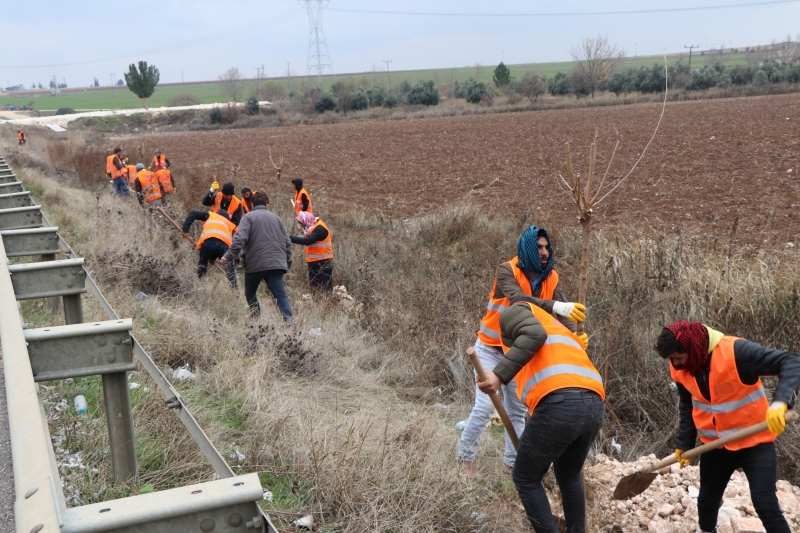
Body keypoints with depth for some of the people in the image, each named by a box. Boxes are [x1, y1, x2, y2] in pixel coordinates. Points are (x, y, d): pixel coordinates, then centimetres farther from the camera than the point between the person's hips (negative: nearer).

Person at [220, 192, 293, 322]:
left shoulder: (248, 217, 2)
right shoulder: (276, 218, 17)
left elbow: (239, 239, -13)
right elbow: (287, 242, 16)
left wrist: (229, 256, -13)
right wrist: (287, 262, 23)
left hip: (255, 263, -3)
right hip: (276, 263, 3)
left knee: (250, 293, 20)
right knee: (280, 295, -5)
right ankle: (288, 321, -21)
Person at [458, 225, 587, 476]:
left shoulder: (551, 278, -6)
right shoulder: (507, 271, -23)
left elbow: (562, 310, -19)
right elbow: (519, 300, -41)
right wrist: (556, 306, -55)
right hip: (491, 349, -5)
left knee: (517, 409, 9)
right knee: (485, 406, -10)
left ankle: (513, 462, 19)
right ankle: (465, 456, 7)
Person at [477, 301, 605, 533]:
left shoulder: (514, 312, 20)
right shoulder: (559, 330, 39)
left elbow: (534, 334, -6)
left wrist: (499, 374, -14)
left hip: (559, 404, -7)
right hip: (594, 406, 7)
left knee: (526, 478, 14)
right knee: (569, 477, 29)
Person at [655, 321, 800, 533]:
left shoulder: (735, 351, -29)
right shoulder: (680, 368, -9)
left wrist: (780, 401, -47)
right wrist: (684, 443, 7)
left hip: (754, 441, -5)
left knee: (765, 504, -12)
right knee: (707, 500, 18)